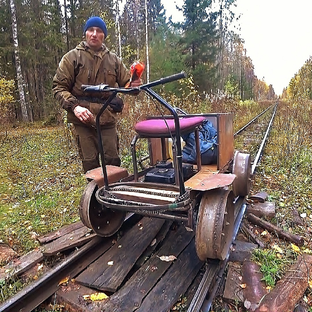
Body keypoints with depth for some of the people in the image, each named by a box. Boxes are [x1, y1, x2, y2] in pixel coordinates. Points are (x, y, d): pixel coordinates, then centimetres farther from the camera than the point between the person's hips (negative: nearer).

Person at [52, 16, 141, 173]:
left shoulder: (113, 59, 12)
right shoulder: (72, 57, 4)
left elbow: (126, 83, 16)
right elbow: (58, 87, 0)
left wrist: (133, 85, -10)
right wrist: (74, 106, -17)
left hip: (108, 119, 2)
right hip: (83, 119, -2)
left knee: (113, 160, 6)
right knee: (90, 163, 2)